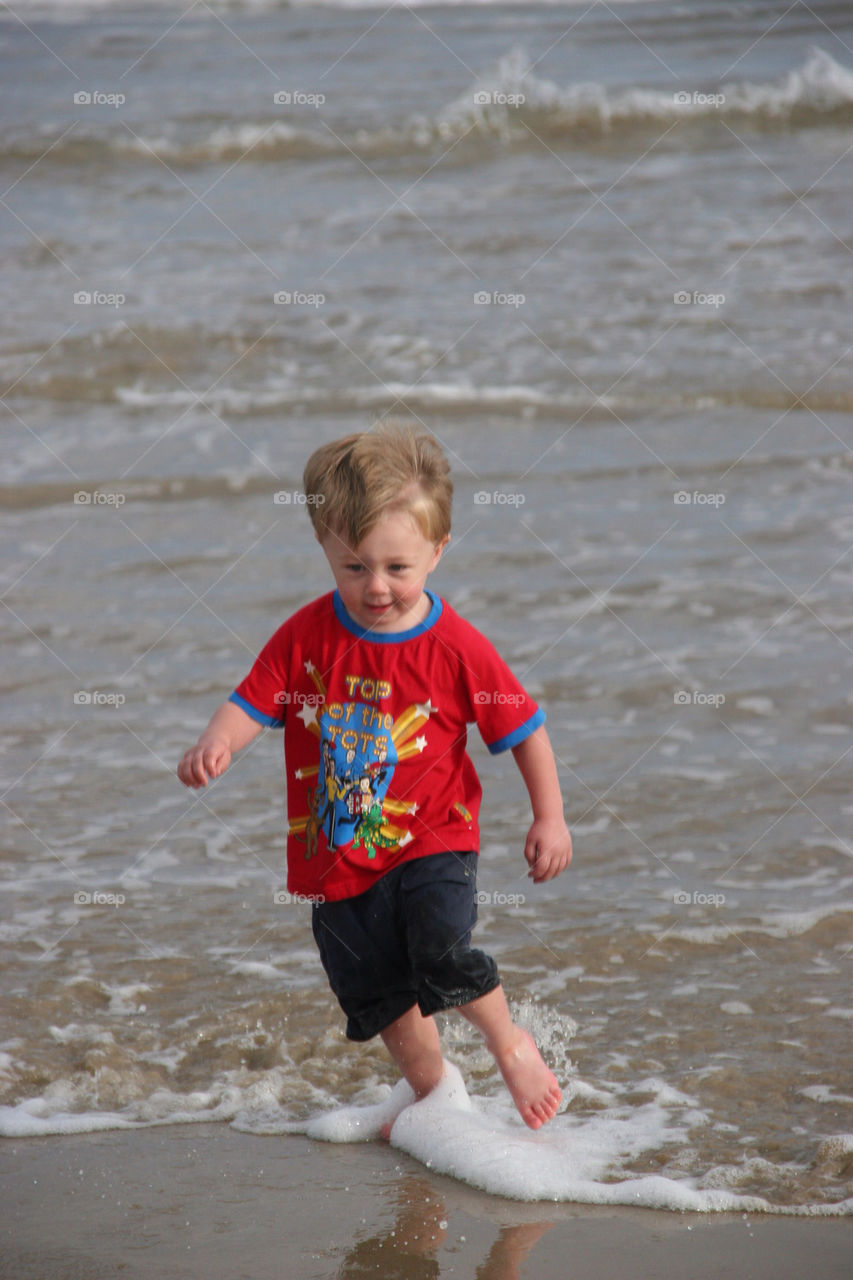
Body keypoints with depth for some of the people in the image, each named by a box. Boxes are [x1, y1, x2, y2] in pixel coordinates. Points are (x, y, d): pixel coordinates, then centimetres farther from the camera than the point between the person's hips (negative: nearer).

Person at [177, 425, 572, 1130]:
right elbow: (253, 702, -4)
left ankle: (512, 1044, 5)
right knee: (379, 992, 11)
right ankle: (433, 1091, 37)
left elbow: (523, 727, -3)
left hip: (431, 840, -4)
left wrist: (550, 818, -1)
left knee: (442, 951, -24)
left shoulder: (457, 647, -12)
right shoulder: (307, 635, -6)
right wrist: (216, 743, -26)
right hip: (338, 854, 4)